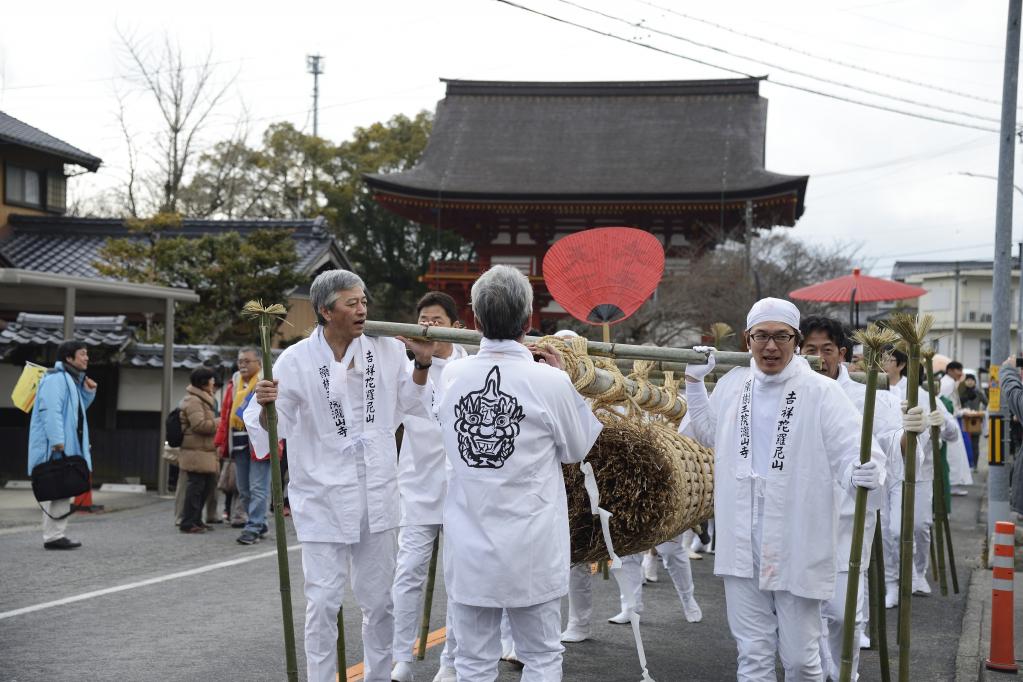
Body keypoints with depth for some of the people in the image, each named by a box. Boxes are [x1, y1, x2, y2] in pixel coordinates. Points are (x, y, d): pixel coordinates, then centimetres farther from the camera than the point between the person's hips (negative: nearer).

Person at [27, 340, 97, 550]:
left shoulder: (71, 380, 19)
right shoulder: (56, 379, -13)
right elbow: (50, 411, -23)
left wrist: (88, 392, 12)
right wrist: (57, 441, -29)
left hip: (67, 447, 10)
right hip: (55, 448, -10)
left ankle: (57, 534, 17)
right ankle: (53, 536, -8)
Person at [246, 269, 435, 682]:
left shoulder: (387, 350, 0)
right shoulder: (296, 361, -10)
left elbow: (411, 408, 12)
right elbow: (274, 427, -6)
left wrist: (422, 367, -1)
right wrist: (264, 405, -26)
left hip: (377, 495, 3)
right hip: (323, 498, -3)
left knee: (379, 599, 14)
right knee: (323, 602, 1)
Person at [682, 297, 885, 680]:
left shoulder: (820, 392, -8)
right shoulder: (732, 384, 8)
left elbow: (851, 451, -13)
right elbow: (709, 434, 25)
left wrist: (862, 474, -35)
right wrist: (694, 382, 16)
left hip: (796, 549, -4)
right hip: (742, 547, 4)